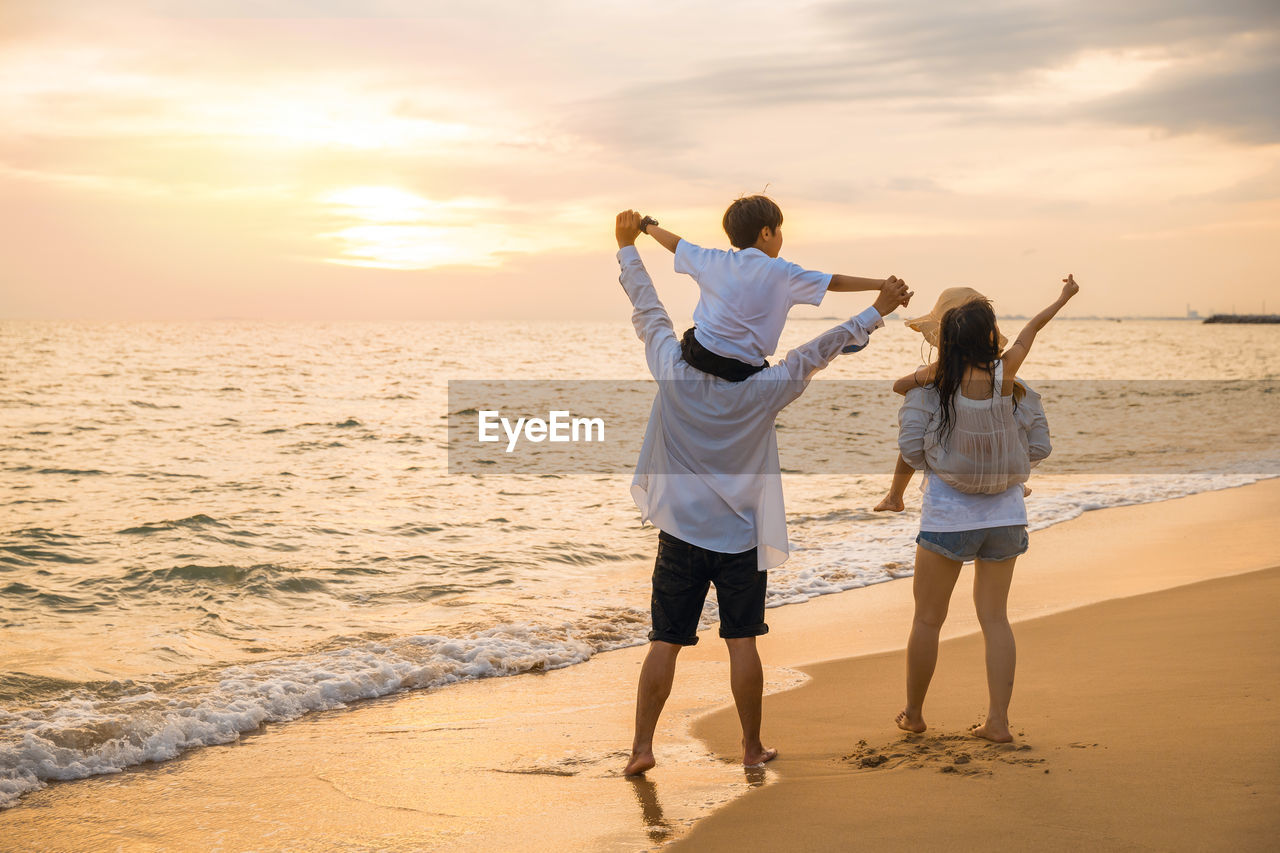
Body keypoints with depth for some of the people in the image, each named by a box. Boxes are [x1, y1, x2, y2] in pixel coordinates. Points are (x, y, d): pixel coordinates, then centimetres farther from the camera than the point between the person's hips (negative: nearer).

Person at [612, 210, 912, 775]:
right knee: (742, 643, 6)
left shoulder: (675, 375, -9)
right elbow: (820, 350, -3)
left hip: (680, 533, 1)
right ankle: (752, 746, 14)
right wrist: (878, 310, 6)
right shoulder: (763, 391, -10)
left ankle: (641, 745, 3)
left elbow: (647, 310, 3)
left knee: (665, 643, 4)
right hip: (740, 537, -1)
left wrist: (628, 246, 15)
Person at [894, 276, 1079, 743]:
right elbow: (1032, 329, 8)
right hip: (1003, 513, 2)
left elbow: (910, 445, -6)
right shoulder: (1002, 376, -7)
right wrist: (1064, 297, 24)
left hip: (948, 515, -2)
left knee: (928, 618, 10)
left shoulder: (931, 385, -11)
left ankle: (913, 713, 21)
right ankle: (997, 720, 6)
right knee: (995, 617, 9)